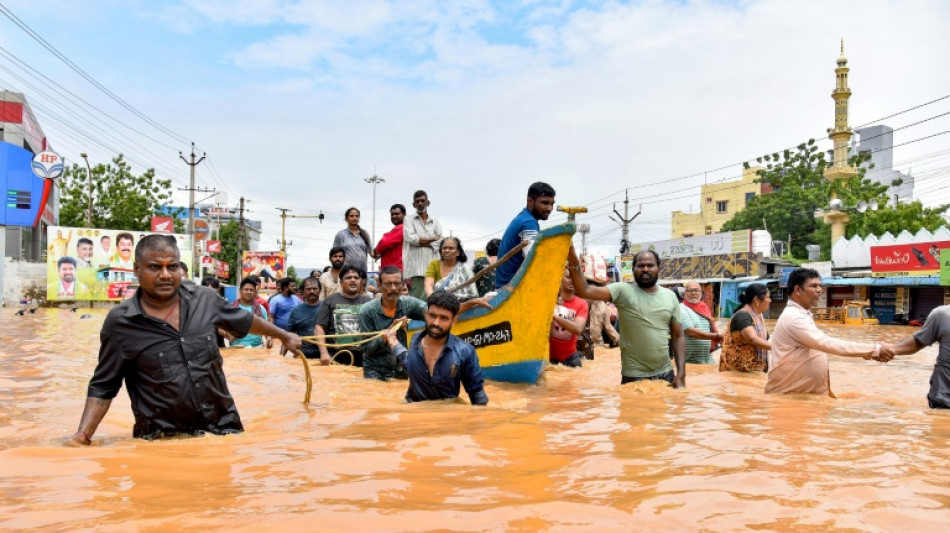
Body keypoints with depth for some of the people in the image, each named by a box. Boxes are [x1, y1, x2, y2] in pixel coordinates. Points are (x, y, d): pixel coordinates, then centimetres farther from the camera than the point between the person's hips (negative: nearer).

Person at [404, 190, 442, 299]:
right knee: (418, 298, -10)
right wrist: (433, 238, 0)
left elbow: (440, 242, 4)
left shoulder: (435, 222, 18)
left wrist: (421, 242, -6)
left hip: (433, 265, 3)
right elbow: (411, 238, -7)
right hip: (416, 265, -3)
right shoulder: (409, 220, 10)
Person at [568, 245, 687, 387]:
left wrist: (681, 374, -1)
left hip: (666, 375, 4)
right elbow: (585, 291, -20)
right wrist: (573, 261, -33)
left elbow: (678, 337, 8)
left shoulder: (670, 296, 5)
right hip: (634, 377, -4)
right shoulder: (623, 291, -7)